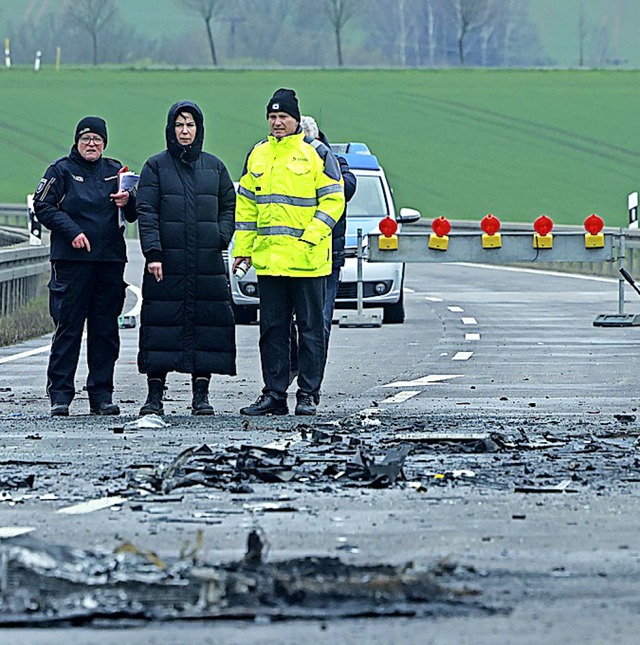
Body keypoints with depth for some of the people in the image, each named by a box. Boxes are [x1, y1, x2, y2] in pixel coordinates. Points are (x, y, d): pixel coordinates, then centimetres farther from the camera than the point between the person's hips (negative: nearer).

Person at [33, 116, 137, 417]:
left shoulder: (114, 171, 15)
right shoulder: (61, 170, 5)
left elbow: (135, 213, 15)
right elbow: (43, 206, -1)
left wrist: (128, 202, -9)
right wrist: (72, 232, -12)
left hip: (110, 259, 4)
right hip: (72, 259, -4)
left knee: (105, 328, 4)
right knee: (68, 327, -5)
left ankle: (101, 394, 9)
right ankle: (60, 394, -2)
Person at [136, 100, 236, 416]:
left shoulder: (214, 166, 13)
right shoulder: (156, 166, 5)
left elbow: (229, 206, 15)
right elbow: (146, 212, -1)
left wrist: (221, 238, -3)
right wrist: (153, 253, -12)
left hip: (208, 262, 2)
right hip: (167, 263, -2)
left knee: (206, 322, -1)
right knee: (161, 322, -4)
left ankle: (201, 394, 4)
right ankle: (155, 393, 1)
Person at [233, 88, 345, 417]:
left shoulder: (316, 153, -1)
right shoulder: (257, 155, 14)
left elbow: (333, 200, -5)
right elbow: (246, 204, 18)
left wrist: (312, 236, -15)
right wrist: (242, 247, 11)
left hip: (308, 259, -5)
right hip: (268, 259, 5)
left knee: (310, 328, 0)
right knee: (272, 328, 7)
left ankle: (308, 394, 5)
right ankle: (274, 394, 11)